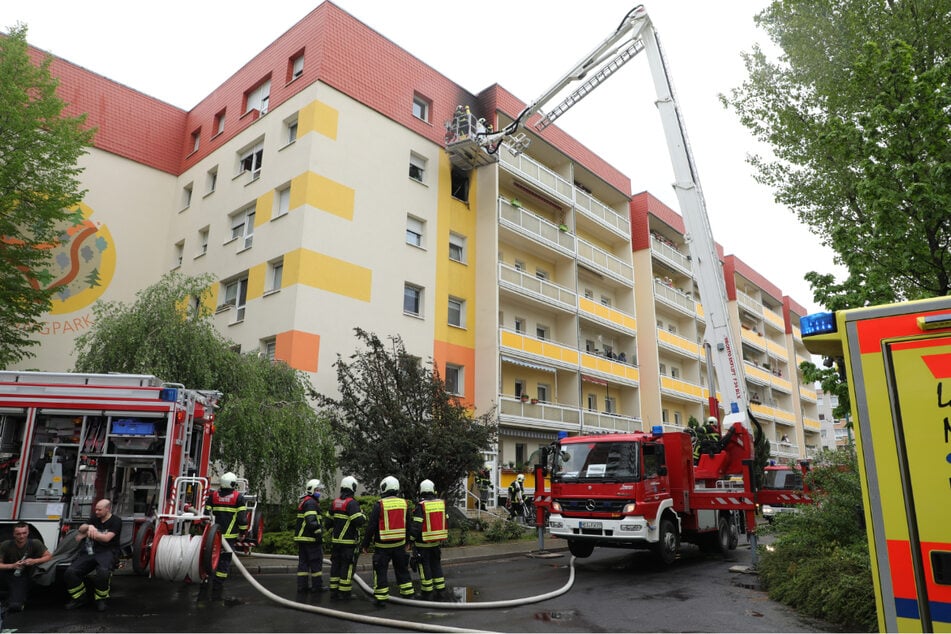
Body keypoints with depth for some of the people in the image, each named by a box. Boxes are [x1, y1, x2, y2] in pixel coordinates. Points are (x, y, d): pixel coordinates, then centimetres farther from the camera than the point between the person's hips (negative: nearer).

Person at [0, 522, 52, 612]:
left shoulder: (35, 543, -11)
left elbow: (49, 556, -6)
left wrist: (34, 561, -23)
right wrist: (12, 566, -28)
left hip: (24, 578, -1)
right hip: (9, 576, 1)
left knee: (15, 606, -21)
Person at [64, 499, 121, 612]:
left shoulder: (116, 521, 1)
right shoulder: (94, 519, 20)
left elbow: (106, 538, -10)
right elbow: (81, 529, 8)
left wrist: (87, 533, -3)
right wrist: (89, 527, -16)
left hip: (107, 552, -6)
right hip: (90, 552, 6)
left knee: (103, 571, -37)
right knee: (70, 572, -18)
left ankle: (101, 599, -12)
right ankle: (80, 597, 4)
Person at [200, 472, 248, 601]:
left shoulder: (213, 496, 5)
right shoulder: (238, 497, -4)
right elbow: (242, 517, -6)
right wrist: (242, 532, 6)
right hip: (229, 536, -3)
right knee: (224, 561, 4)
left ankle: (203, 589, 11)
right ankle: (216, 591, 6)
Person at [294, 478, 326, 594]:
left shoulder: (303, 501, 19)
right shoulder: (311, 502, -15)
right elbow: (312, 521, -24)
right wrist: (319, 534, -20)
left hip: (301, 537, 10)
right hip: (310, 538, -10)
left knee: (303, 561, 11)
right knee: (316, 561, 0)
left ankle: (302, 586, 12)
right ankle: (317, 585, 6)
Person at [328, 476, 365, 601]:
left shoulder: (335, 503, 9)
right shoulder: (352, 503, -15)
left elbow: (329, 521, 16)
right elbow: (358, 521, -23)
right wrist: (363, 516, -2)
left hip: (336, 540, 7)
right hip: (349, 542, -7)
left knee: (336, 564, 13)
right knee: (347, 566, 0)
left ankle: (334, 591, 16)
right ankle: (344, 593, 2)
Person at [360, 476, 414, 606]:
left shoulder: (379, 505, -11)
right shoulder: (403, 503, 3)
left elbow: (371, 526, -10)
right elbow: (408, 525, 12)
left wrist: (366, 544, -1)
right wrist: (407, 542, 23)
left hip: (383, 545, -4)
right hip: (399, 544, 5)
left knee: (380, 571, 6)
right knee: (402, 569, 17)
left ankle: (381, 598, 7)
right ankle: (408, 594, 23)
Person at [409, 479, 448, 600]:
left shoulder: (420, 506, -16)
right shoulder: (441, 504, 1)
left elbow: (416, 526, -16)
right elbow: (445, 522, 7)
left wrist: (412, 539, -3)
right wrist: (442, 538, 18)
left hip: (423, 543, -5)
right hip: (437, 541, 5)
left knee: (424, 567, 6)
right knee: (436, 565, 17)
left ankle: (427, 593, 12)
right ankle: (440, 590, 21)